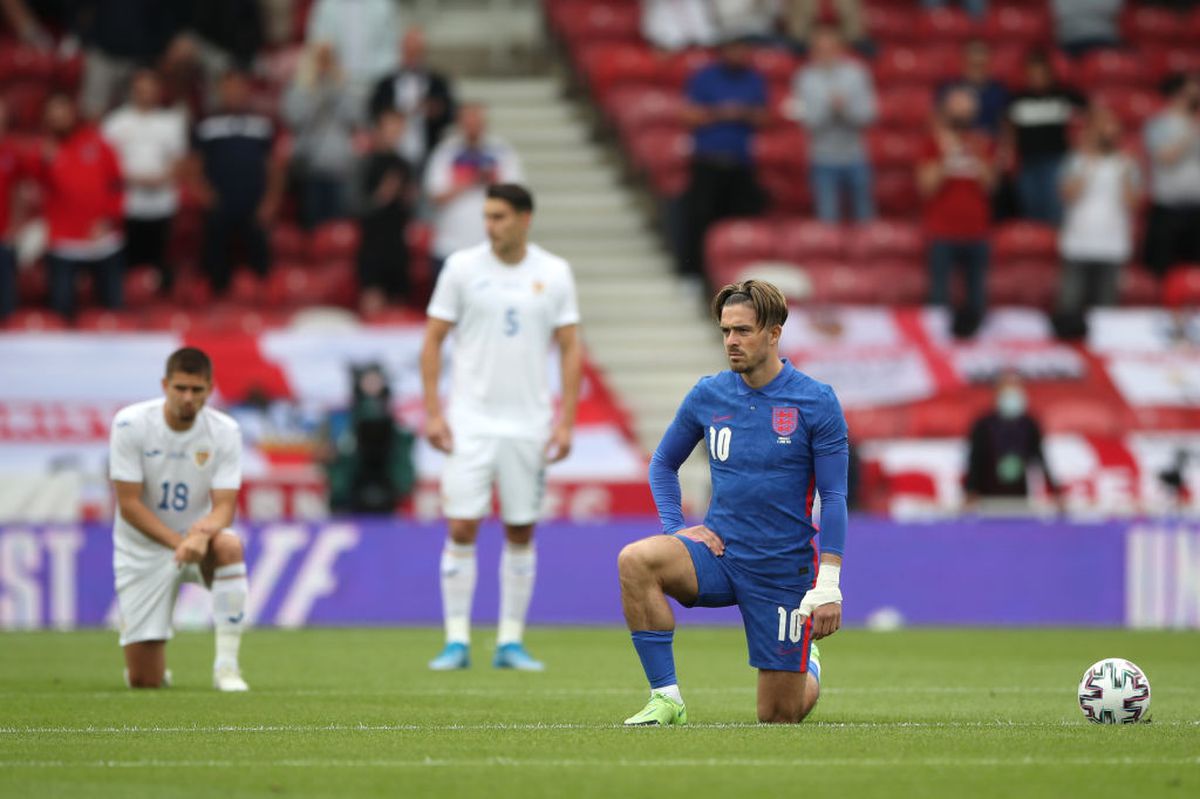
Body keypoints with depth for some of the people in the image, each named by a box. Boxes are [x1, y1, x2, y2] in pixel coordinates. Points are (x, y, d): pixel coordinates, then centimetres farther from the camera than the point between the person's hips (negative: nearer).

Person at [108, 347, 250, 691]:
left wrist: (202, 533, -37)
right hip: (143, 551, -1)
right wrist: (178, 542, -28)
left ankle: (226, 665, -28)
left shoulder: (225, 431, -10)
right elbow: (129, 505, -16)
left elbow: (224, 506, -14)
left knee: (229, 545, -38)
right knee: (144, 681, -8)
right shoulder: (130, 424, -15)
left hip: (199, 539, 1)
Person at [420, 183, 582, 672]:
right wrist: (433, 412, -5)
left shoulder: (554, 274, 2)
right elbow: (432, 341, 2)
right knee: (461, 529, -7)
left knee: (521, 534, 5)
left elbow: (570, 348, 6)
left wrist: (566, 420, -2)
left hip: (529, 425, 1)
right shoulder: (462, 267, -1)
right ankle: (457, 641, -2)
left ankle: (511, 642, 12)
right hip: (470, 423, -1)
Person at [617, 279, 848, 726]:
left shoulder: (816, 402, -8)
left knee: (779, 717, 4)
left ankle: (809, 669, 43)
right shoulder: (707, 396, 1)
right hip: (719, 552, 2)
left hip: (784, 570, -2)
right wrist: (676, 528, -1)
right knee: (635, 560, -30)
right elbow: (663, 463, 17)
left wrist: (828, 585, -14)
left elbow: (834, 497, -7)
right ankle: (665, 697, -22)